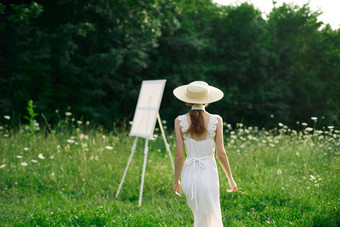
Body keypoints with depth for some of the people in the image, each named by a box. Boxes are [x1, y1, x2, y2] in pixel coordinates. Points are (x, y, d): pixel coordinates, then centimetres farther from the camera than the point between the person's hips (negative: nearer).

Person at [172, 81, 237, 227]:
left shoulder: (180, 121, -4)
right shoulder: (216, 120, -6)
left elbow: (179, 155, -5)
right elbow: (221, 154, -6)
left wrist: (176, 180, 8)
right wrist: (230, 179, 6)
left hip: (189, 175, 2)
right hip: (208, 173, -2)